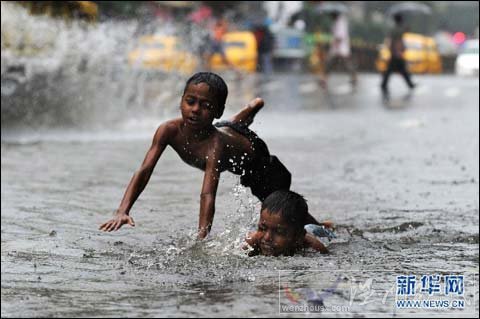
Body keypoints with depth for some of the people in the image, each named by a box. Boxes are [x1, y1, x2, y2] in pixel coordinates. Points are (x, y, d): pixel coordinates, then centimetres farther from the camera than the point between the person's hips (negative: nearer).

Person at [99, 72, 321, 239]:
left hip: (254, 157, -6)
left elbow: (208, 195, -62)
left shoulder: (215, 144, -53)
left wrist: (201, 237, -74)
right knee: (231, 126, 43)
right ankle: (255, 105, 79)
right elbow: (144, 171, -45)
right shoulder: (170, 130, -41)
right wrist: (122, 211, -59)